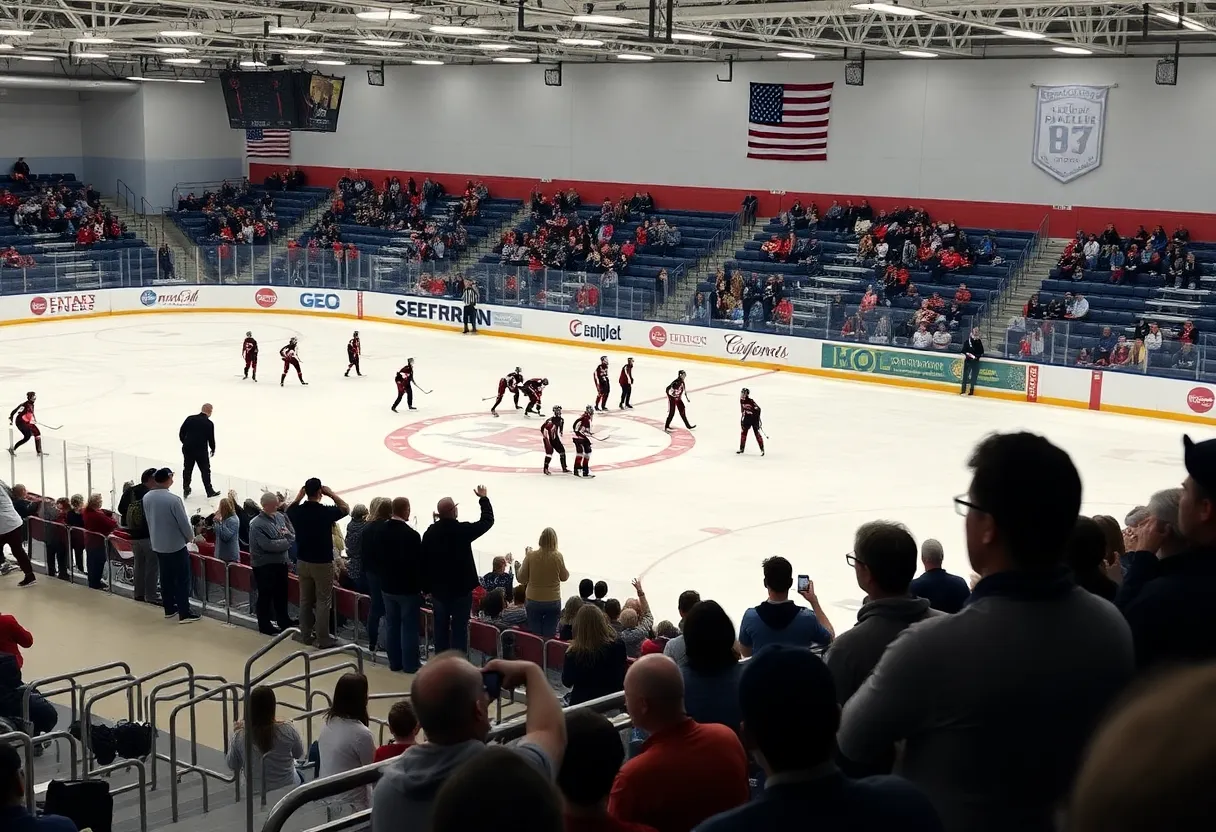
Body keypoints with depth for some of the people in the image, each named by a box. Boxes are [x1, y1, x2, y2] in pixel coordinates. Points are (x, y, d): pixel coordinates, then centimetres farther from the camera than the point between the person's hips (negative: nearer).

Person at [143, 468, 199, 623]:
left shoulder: (146, 498, -3)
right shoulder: (173, 499, -24)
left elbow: (148, 519, 9)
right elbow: (183, 522, -17)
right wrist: (190, 537, 2)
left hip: (157, 544, 7)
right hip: (176, 545, -7)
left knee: (166, 577, 17)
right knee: (182, 579, 0)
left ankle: (169, 609, 24)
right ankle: (184, 613, 0)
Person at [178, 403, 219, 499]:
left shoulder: (190, 419, -2)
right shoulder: (209, 423, -11)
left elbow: (181, 432, 2)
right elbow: (211, 438, -7)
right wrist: (213, 449, 12)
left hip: (188, 448, 3)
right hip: (201, 450, -3)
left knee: (187, 469, 16)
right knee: (205, 470, 9)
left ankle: (186, 490, 22)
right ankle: (210, 491, 16)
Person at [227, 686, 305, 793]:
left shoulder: (240, 736, -19)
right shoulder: (288, 730, -21)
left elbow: (233, 766, -1)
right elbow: (299, 755, 0)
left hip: (253, 793, 2)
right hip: (287, 788, -1)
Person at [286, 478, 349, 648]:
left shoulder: (297, 511, -6)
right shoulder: (326, 511, -18)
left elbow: (289, 509, 21)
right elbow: (345, 508, 1)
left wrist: (300, 495, 12)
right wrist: (331, 493, 0)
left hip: (302, 561, 5)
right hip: (322, 563, -5)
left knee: (305, 599, 15)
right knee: (323, 601, 2)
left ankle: (305, 635, 22)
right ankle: (323, 639, 3)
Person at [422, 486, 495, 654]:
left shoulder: (430, 533, -5)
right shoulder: (463, 530, -16)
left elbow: (424, 561, 1)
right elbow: (487, 520, -2)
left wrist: (428, 587, 12)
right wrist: (483, 498, 13)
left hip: (438, 589, 4)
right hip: (461, 588, -4)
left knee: (440, 628, 14)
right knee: (459, 630, 1)